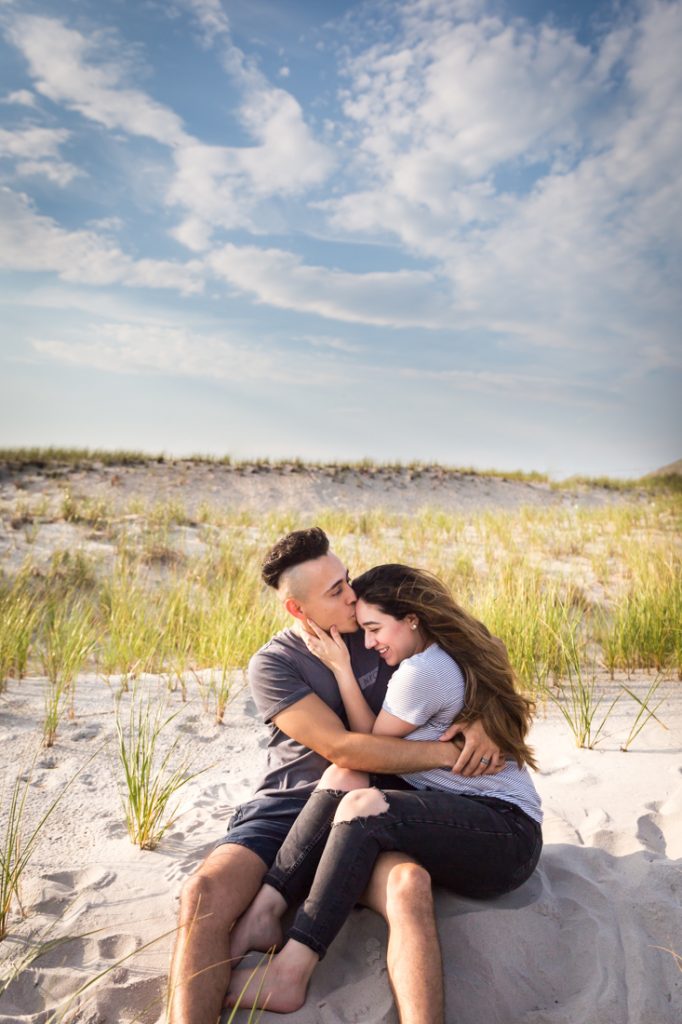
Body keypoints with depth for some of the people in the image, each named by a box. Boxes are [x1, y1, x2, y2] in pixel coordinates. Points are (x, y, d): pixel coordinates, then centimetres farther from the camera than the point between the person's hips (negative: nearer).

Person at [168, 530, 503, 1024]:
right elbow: (343, 749, -16)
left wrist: (481, 720, -10)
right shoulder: (273, 664, -6)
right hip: (286, 808, 0)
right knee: (204, 892, -29)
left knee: (410, 885, -34)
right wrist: (448, 753, -14)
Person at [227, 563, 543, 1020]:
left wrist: (341, 668, -6)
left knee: (363, 805, -31)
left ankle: (290, 973, -25)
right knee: (343, 776, -11)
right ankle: (264, 913, -17)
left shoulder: (422, 671, -18)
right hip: (462, 812, 9)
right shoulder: (459, 652, 10)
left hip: (507, 835, -9)